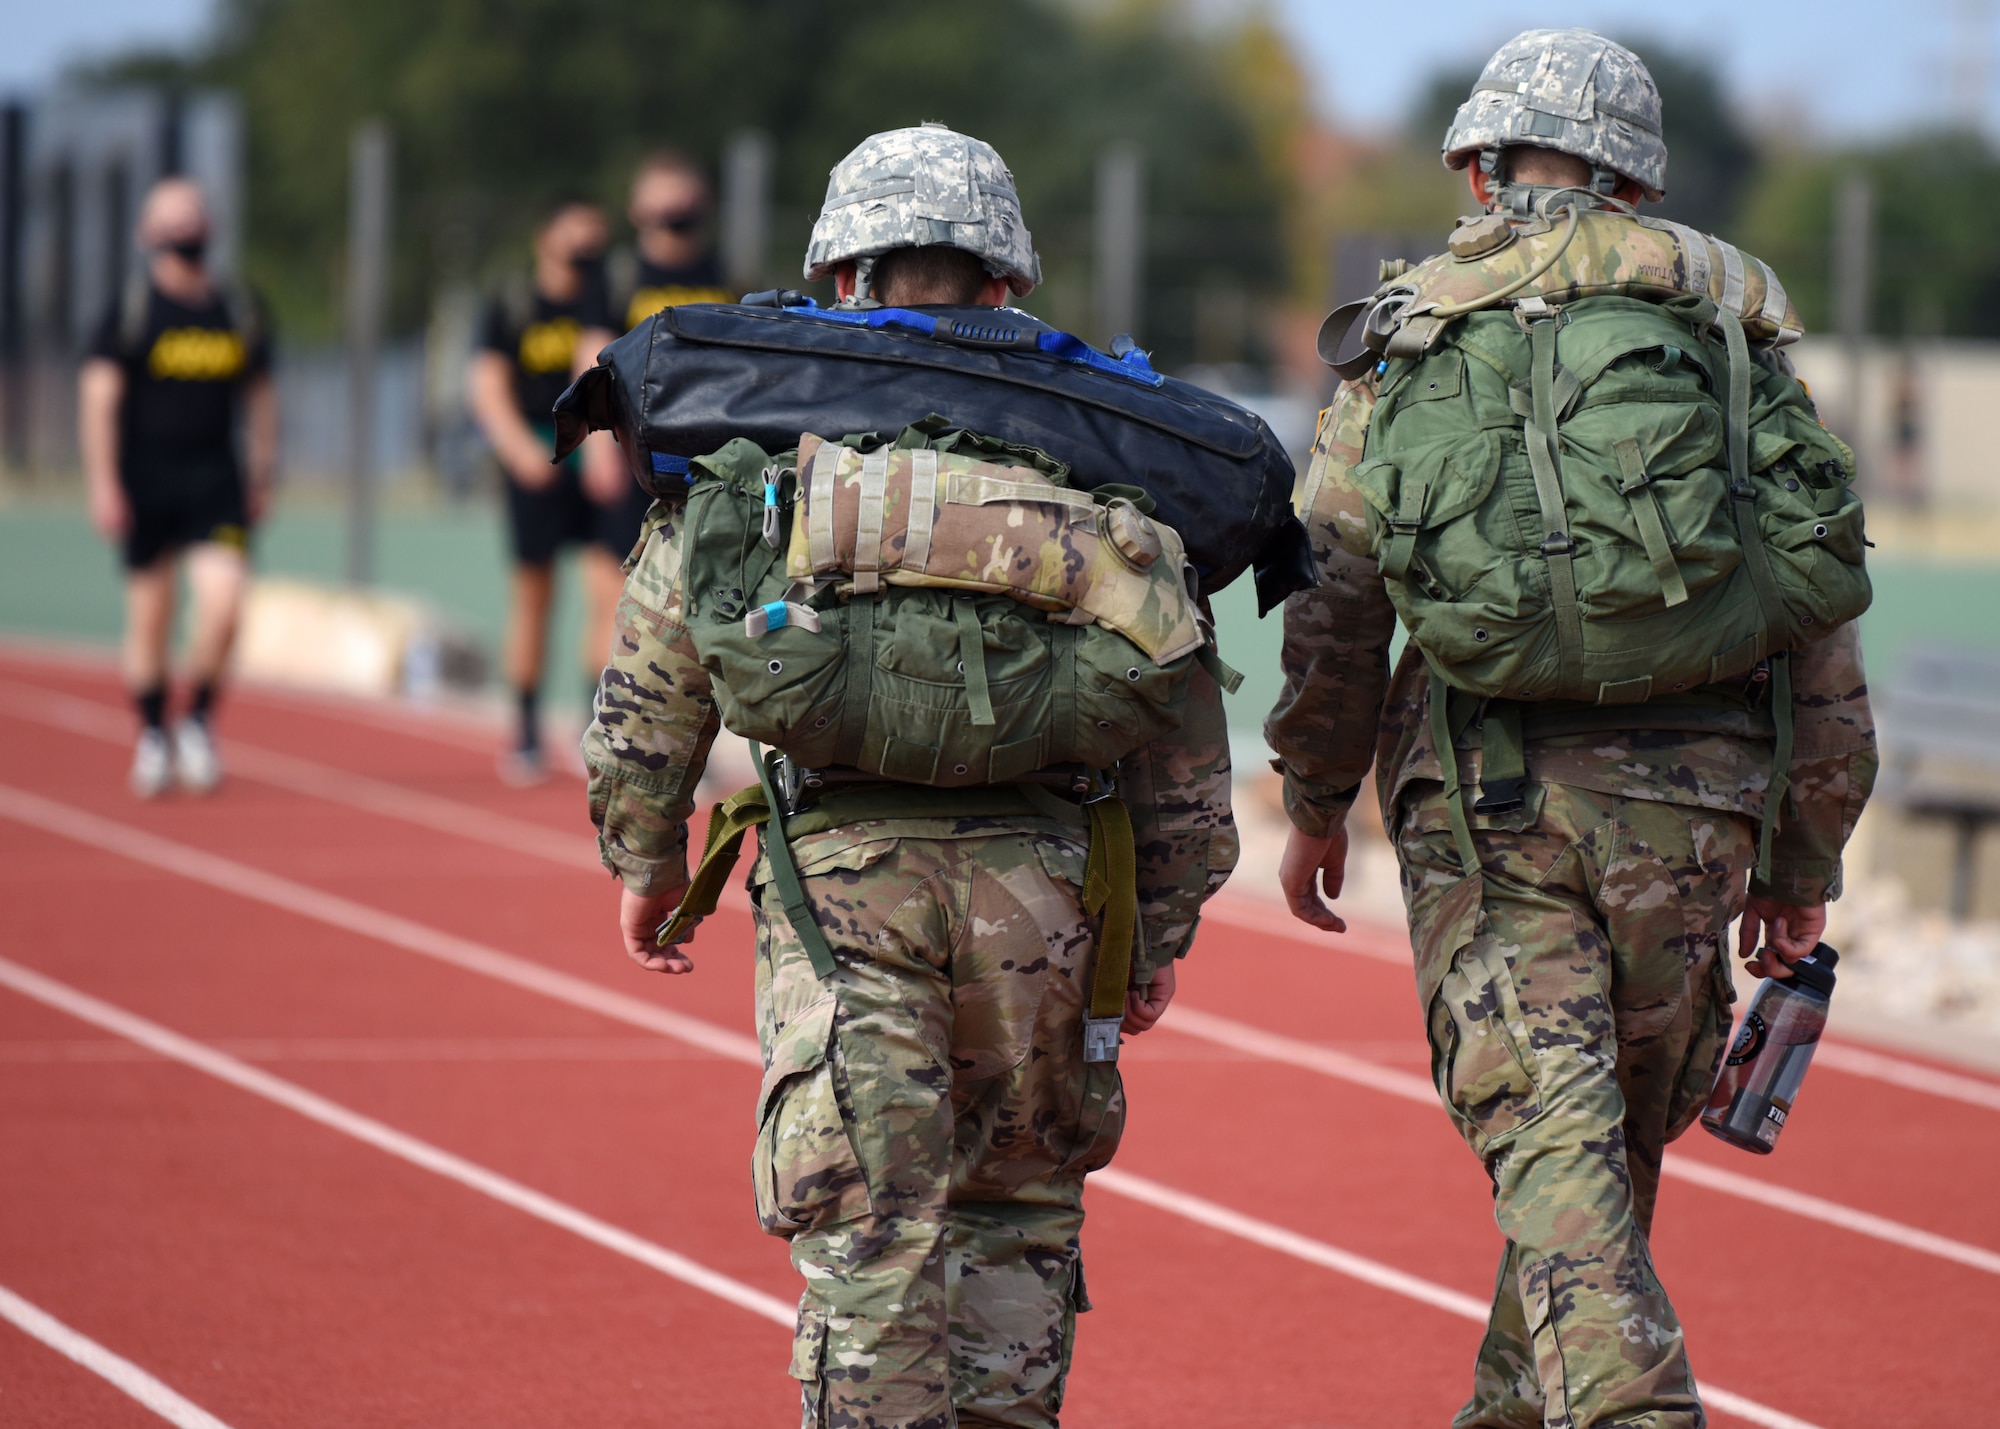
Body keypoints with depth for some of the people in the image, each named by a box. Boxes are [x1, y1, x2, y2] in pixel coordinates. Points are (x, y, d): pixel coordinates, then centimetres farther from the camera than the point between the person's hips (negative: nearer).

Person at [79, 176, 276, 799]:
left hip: (215, 479, 2)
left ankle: (199, 722, 6)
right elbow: (98, 395, -6)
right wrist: (103, 485, -13)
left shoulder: (236, 311, 8)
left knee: (223, 602, -14)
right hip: (145, 481, -2)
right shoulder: (131, 308, -3)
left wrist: (261, 478, 13)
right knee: (149, 617, 3)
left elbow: (260, 396, 18)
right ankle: (153, 738, 19)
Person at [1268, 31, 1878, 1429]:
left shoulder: (1413, 328, 7)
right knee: (1621, 1137, 18)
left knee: (1551, 1142, -7)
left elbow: (1332, 595, 6)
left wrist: (1316, 800, 19)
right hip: (1691, 792, 2)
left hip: (1488, 789, -2)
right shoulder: (1732, 319, 10)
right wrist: (1806, 854, 15)